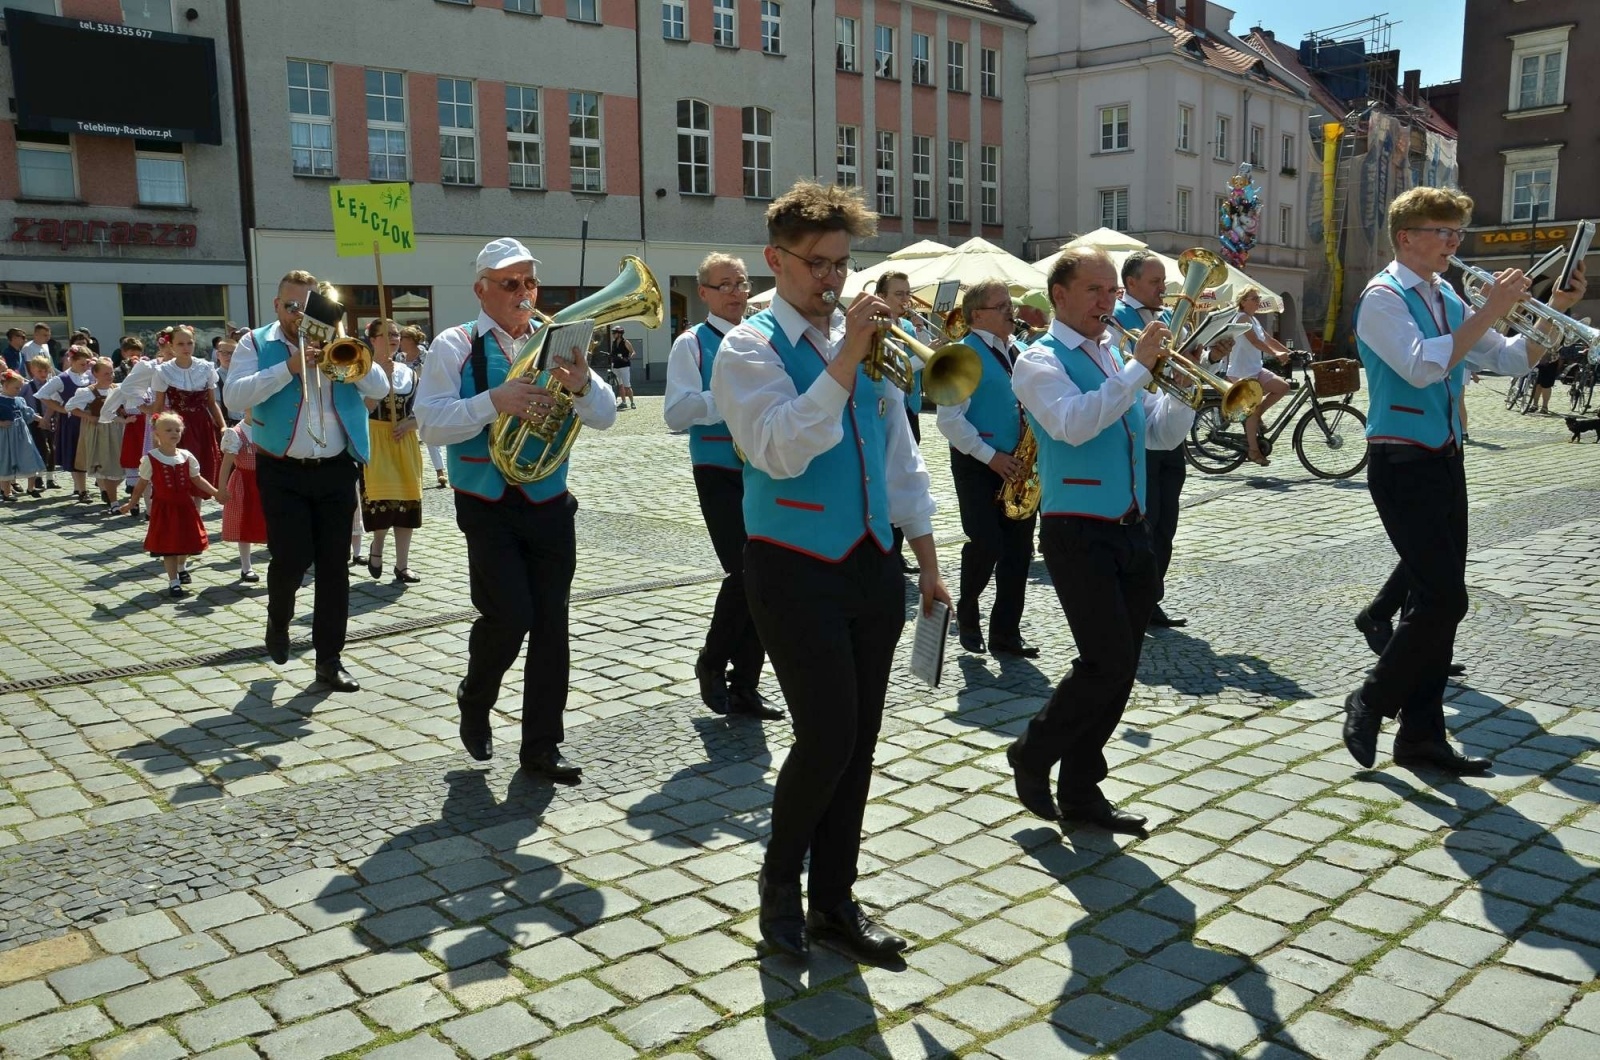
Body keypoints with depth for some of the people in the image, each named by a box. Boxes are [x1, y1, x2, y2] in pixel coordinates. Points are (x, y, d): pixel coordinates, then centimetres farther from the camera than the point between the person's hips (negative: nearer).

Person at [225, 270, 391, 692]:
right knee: (291, 558, -8)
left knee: (334, 566, 3)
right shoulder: (255, 344, 4)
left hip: (336, 470, 2)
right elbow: (235, 396, -12)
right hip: (283, 472, -2)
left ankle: (329, 658, 11)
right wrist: (289, 367, -18)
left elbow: (380, 388, 1)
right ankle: (278, 621, 25)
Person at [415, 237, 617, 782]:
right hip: (488, 508, -3)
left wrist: (582, 385, -21)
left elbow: (605, 416, 0)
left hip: (550, 506, 3)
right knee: (509, 615, -12)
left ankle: (541, 745, 18)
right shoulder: (453, 346, -1)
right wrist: (494, 401, -24)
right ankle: (474, 701, 21)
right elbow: (431, 424, -12)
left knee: (550, 624, 6)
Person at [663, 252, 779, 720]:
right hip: (720, 474, -5)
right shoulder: (692, 344, -1)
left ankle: (744, 684, 17)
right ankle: (711, 662, 11)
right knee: (744, 573, -15)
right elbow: (676, 413, -13)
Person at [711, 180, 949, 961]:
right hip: (795, 571, -6)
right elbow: (783, 451, -23)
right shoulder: (750, 349, -6)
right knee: (826, 738, -8)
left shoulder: (868, 340, 11)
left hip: (872, 566, 6)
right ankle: (779, 884, 18)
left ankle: (834, 897, 25)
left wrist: (927, 561, 13)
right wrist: (847, 359, -24)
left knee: (858, 742, 9)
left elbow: (900, 459, 15)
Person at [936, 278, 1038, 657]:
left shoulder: (1018, 353, 13)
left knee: (1019, 548, 4)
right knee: (986, 544, -12)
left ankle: (1006, 633, 13)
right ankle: (966, 612, 16)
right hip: (977, 465, -6)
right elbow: (949, 419, -14)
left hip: (1017, 465, 6)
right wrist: (991, 456, -16)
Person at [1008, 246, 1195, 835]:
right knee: (1107, 663, -12)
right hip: (1078, 535, -7)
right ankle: (1034, 753, 12)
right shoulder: (1041, 361, -5)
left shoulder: (1116, 356, 16)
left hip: (1132, 532, 7)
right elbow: (1074, 423, -24)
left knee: (1118, 668, 9)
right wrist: (1138, 367, -21)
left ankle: (1080, 790, 20)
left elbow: (1161, 434, 14)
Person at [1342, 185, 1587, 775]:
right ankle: (1371, 703, 6)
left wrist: (1556, 310, 3)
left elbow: (1512, 361, 16)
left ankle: (1421, 735, 17)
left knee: (1437, 599, 9)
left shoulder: (1446, 299, 15)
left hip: (1445, 461, 8)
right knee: (1443, 599, -12)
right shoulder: (1384, 297, -9)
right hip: (1404, 464, -8)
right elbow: (1421, 367, -24)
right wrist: (1489, 311, -22)